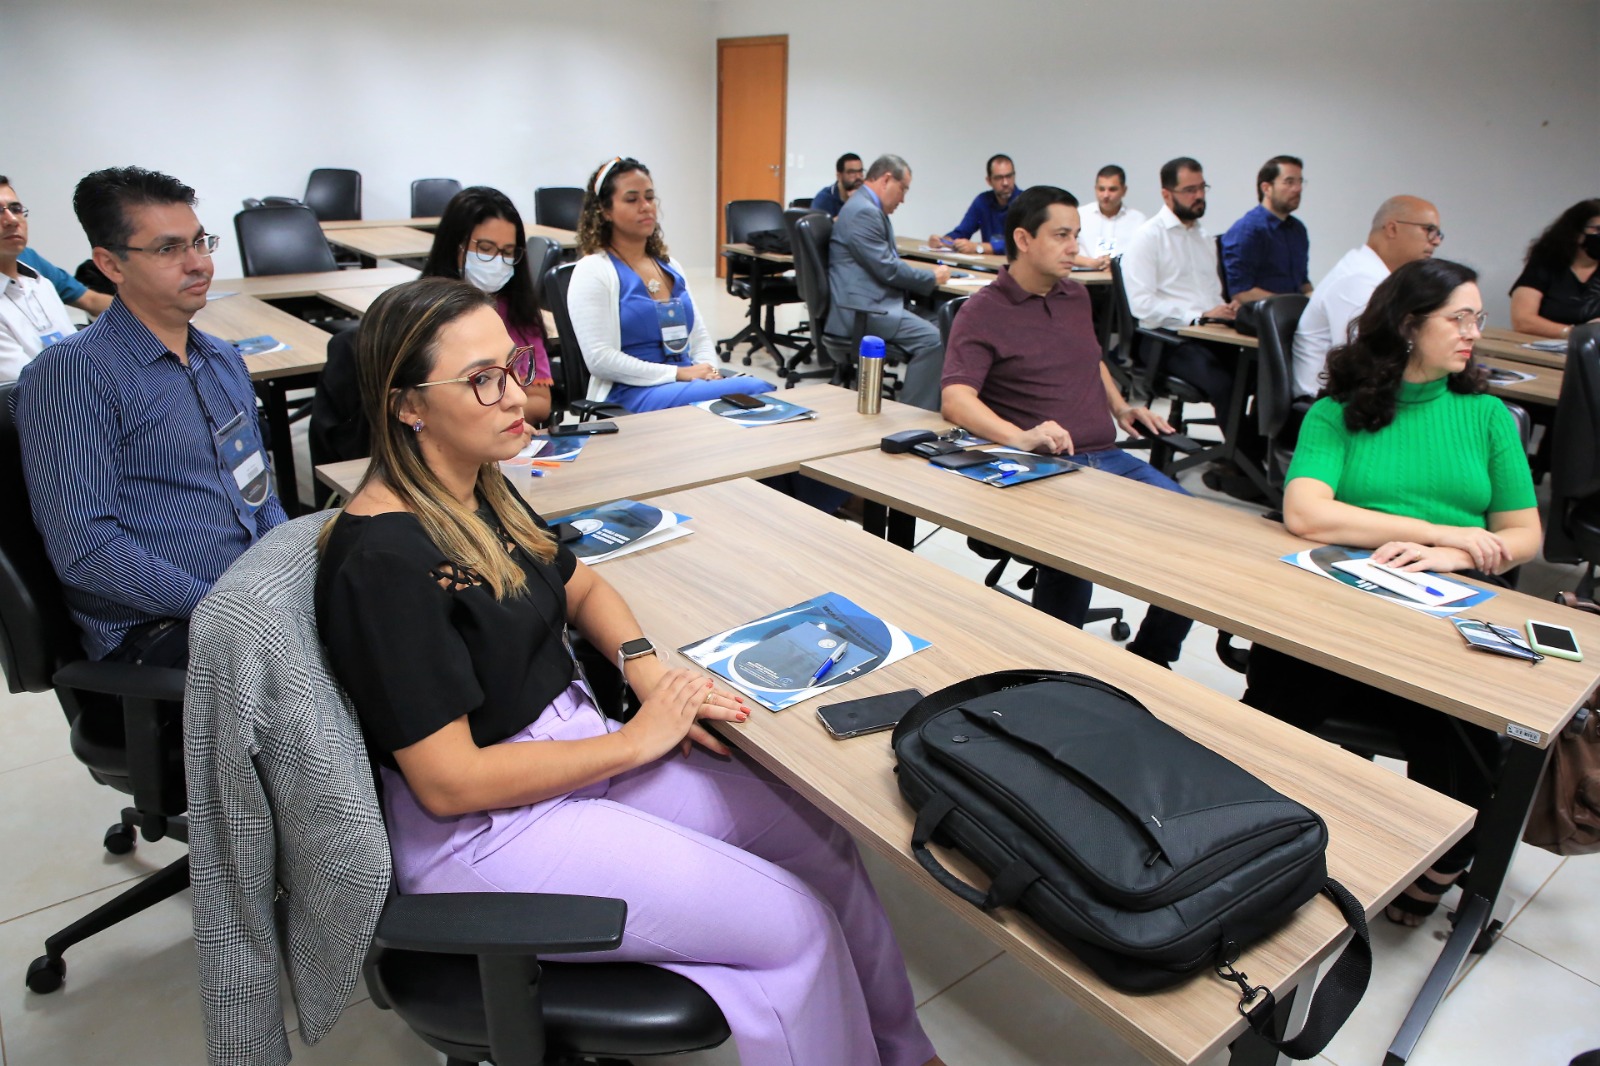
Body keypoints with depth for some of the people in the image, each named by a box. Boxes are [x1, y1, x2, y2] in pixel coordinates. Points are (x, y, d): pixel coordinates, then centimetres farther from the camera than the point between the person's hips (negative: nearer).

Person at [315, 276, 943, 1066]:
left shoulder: (479, 488, 1)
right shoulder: (385, 558, -24)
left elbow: (579, 585, 16)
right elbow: (448, 782, -22)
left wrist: (647, 669, -4)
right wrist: (636, 741, -17)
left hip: (571, 745, 8)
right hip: (480, 826, -8)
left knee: (819, 841, 2)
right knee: (793, 925, -12)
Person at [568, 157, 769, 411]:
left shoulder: (670, 267, 20)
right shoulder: (592, 271, -1)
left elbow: (700, 337, 22)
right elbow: (600, 359, -11)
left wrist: (709, 373, -2)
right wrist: (678, 373, -15)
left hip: (691, 383, 7)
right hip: (633, 393, -7)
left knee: (765, 394, -25)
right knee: (744, 392, -32)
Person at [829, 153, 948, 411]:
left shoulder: (871, 209, 21)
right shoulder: (863, 211, -13)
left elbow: (889, 262, 26)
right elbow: (887, 269, -17)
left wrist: (927, 278, 10)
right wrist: (933, 277, -4)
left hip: (872, 303, 11)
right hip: (859, 310, -11)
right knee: (932, 339, -21)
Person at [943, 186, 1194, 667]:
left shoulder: (1076, 295, 19)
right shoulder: (982, 311, -4)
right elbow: (956, 399, -18)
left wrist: (1120, 406, 19)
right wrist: (1020, 438, -35)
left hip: (1106, 457, 7)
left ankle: (1151, 659, 7)